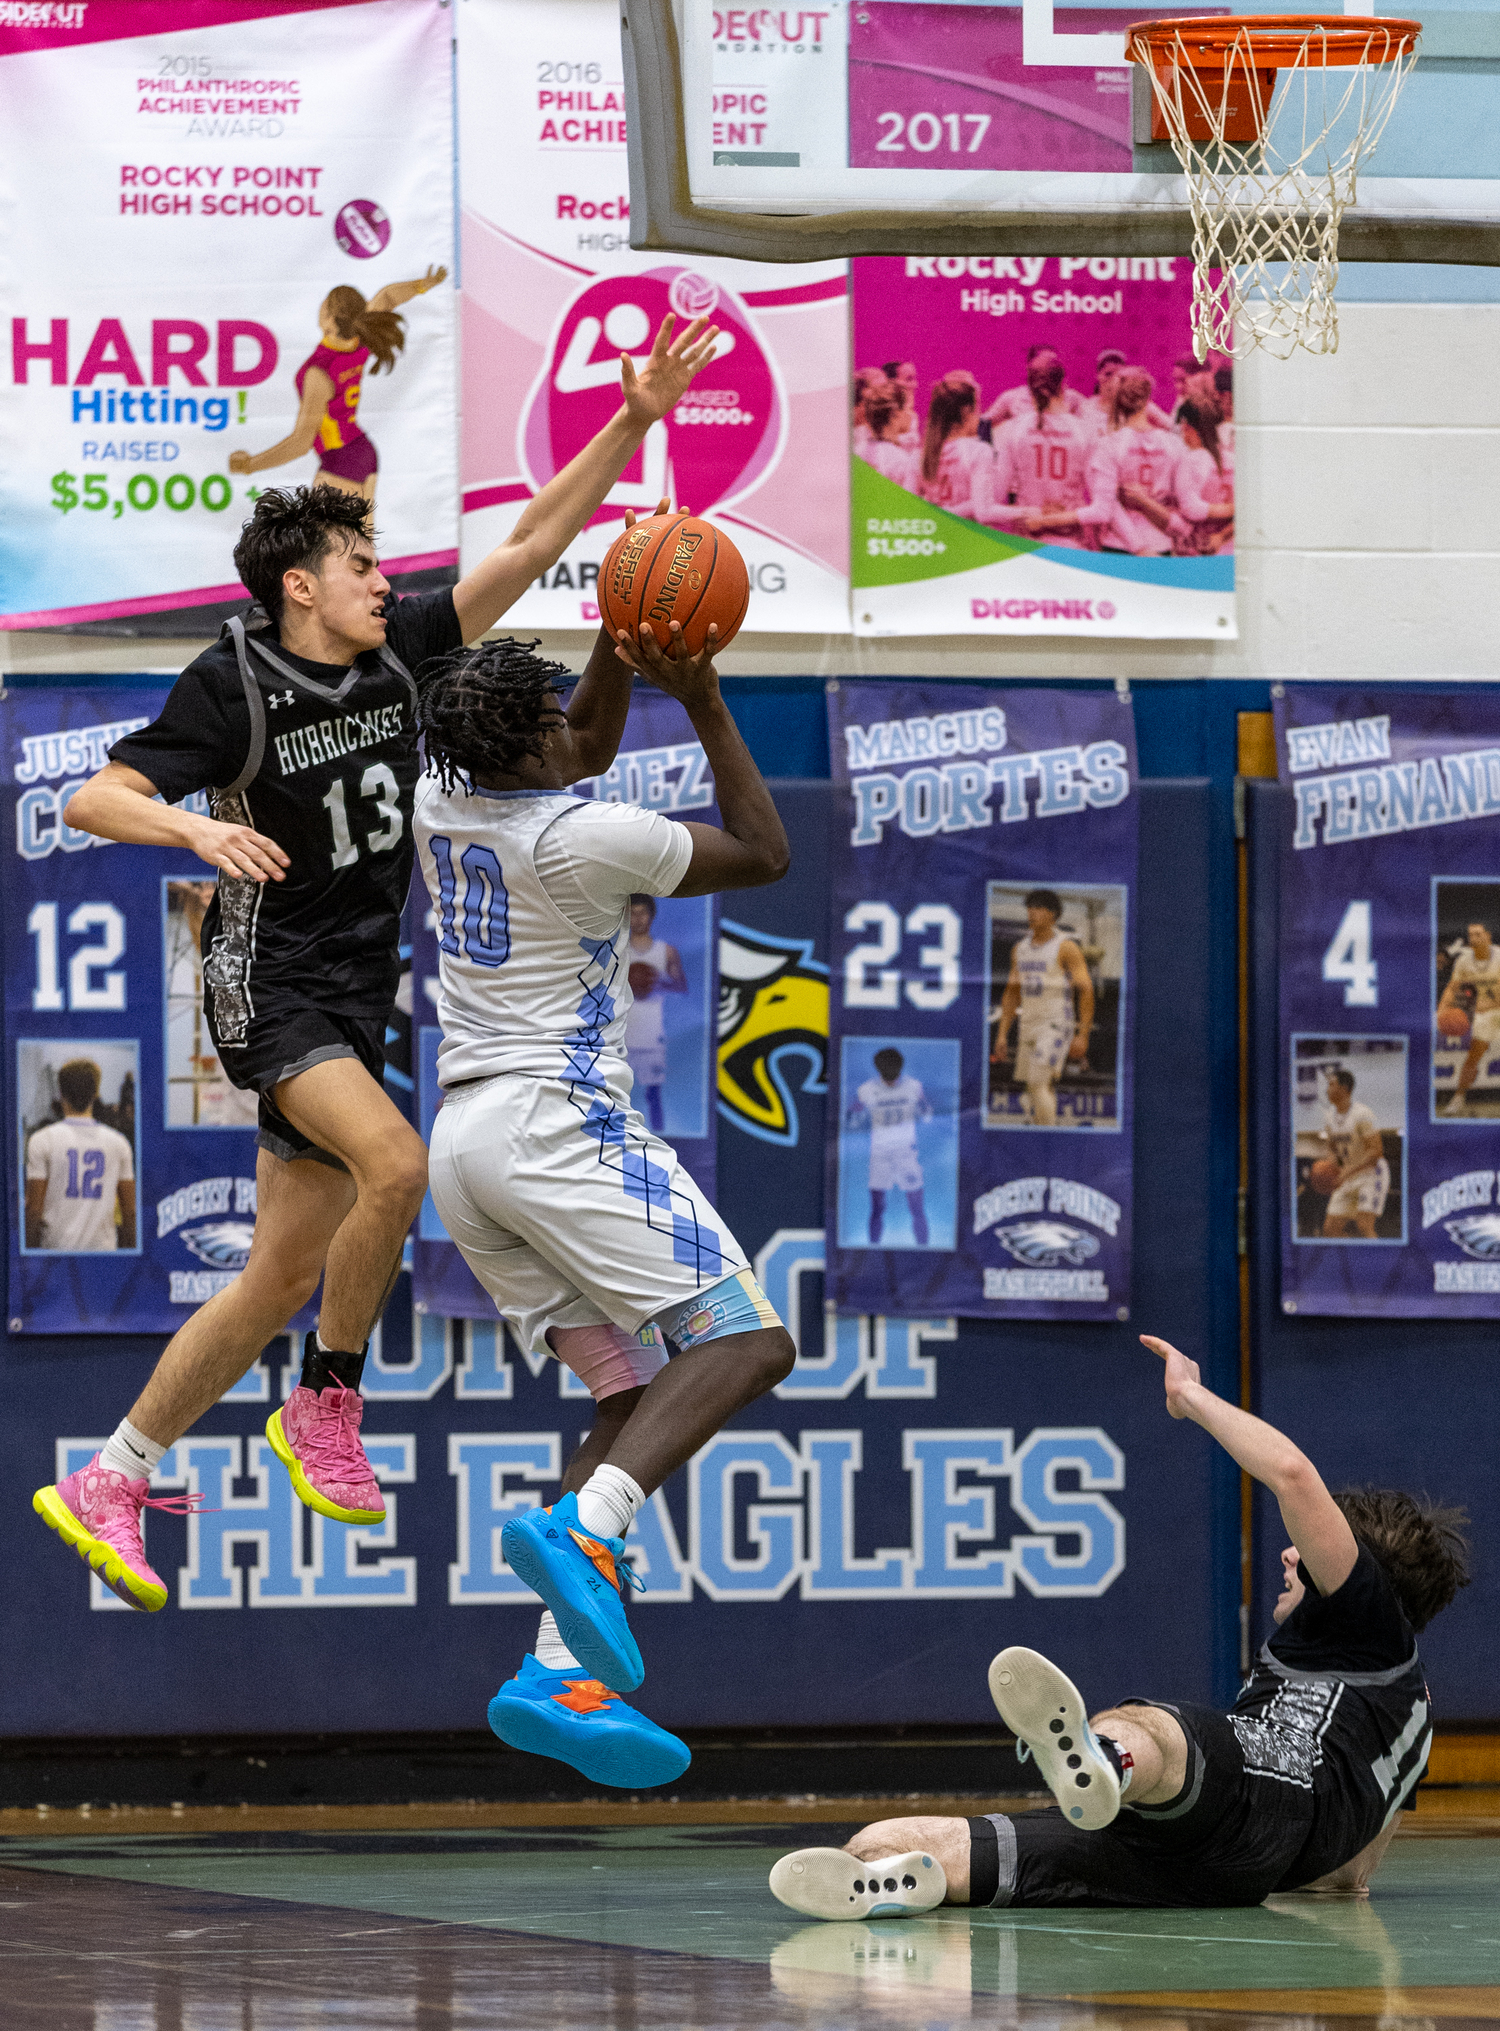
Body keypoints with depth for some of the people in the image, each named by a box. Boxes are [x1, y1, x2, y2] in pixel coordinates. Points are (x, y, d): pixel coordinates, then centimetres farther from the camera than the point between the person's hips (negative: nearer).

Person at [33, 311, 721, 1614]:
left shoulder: (400, 654, 4)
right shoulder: (233, 685, -11)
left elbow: (530, 544, 4)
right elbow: (93, 799, -12)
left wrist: (634, 422, -4)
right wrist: (197, 827, -31)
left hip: (356, 995, 7)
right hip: (271, 984, -7)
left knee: (280, 1283, 6)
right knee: (394, 1165, -31)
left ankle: (105, 1488, 14)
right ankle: (326, 1406, -13)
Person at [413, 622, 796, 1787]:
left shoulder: (442, 806, 11)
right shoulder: (585, 840, -11)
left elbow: (579, 762, 32)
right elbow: (765, 855, 3)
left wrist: (624, 658, 19)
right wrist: (706, 708, 4)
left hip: (461, 1140, 9)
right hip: (555, 1120, -8)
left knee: (642, 1396, 7)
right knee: (746, 1343, -13)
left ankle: (564, 1678, -8)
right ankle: (583, 1532, -36)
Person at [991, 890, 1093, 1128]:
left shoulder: (1066, 948, -9)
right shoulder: (1021, 949, 11)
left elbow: (1086, 990, -12)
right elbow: (1012, 995, 16)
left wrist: (1083, 1036, -16)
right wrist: (1001, 1035, 9)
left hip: (1057, 1026, -7)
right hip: (1029, 1028, 7)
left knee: (1038, 1085, -18)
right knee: (1036, 1091, 7)